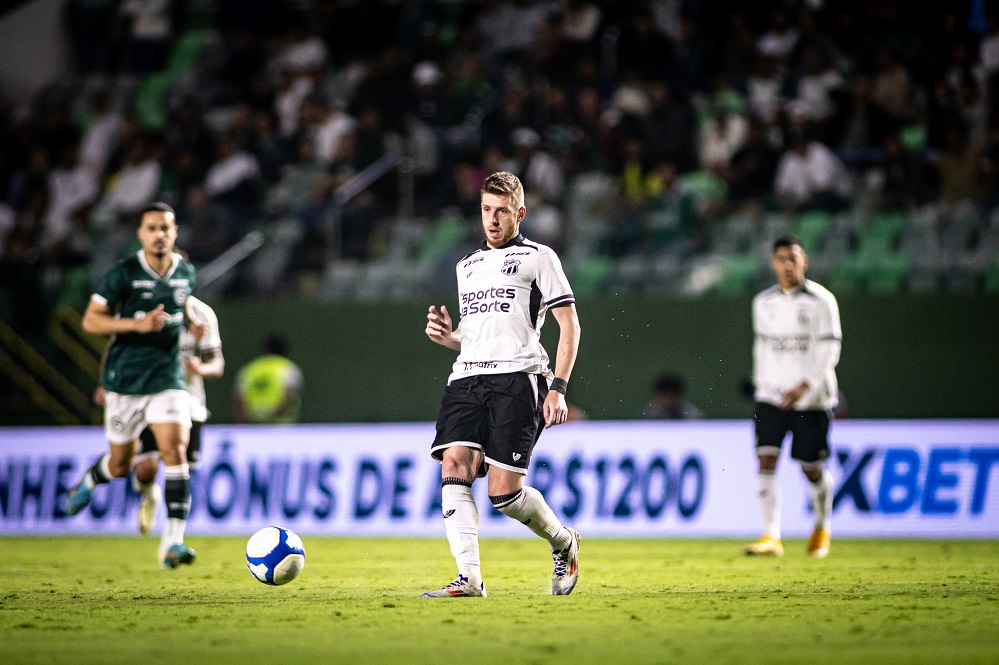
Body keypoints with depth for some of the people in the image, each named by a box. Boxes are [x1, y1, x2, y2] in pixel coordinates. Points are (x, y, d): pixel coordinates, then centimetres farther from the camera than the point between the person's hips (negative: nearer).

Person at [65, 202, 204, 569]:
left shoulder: (186, 272, 4)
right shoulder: (123, 274, -10)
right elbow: (91, 321, -9)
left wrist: (192, 323, 3)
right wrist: (137, 324, -23)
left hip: (168, 380, 2)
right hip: (125, 381, -2)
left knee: (175, 452, -17)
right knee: (120, 465, 10)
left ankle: (173, 542, -18)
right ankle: (89, 480, 47)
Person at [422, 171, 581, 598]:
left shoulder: (538, 258, 7)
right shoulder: (467, 266, 26)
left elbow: (569, 326, 2)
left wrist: (558, 388, -8)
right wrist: (447, 337, 9)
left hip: (517, 376, -6)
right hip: (467, 378, 6)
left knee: (503, 491, -13)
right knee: (453, 466, -18)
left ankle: (564, 543, 17)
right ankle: (469, 578, -23)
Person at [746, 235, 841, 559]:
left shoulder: (821, 301, -6)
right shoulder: (763, 303, 8)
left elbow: (829, 350, -10)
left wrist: (805, 385, -21)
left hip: (811, 399, -3)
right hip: (771, 396, 3)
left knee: (812, 468, 4)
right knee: (766, 459, -14)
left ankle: (822, 528, 31)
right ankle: (771, 537, -16)